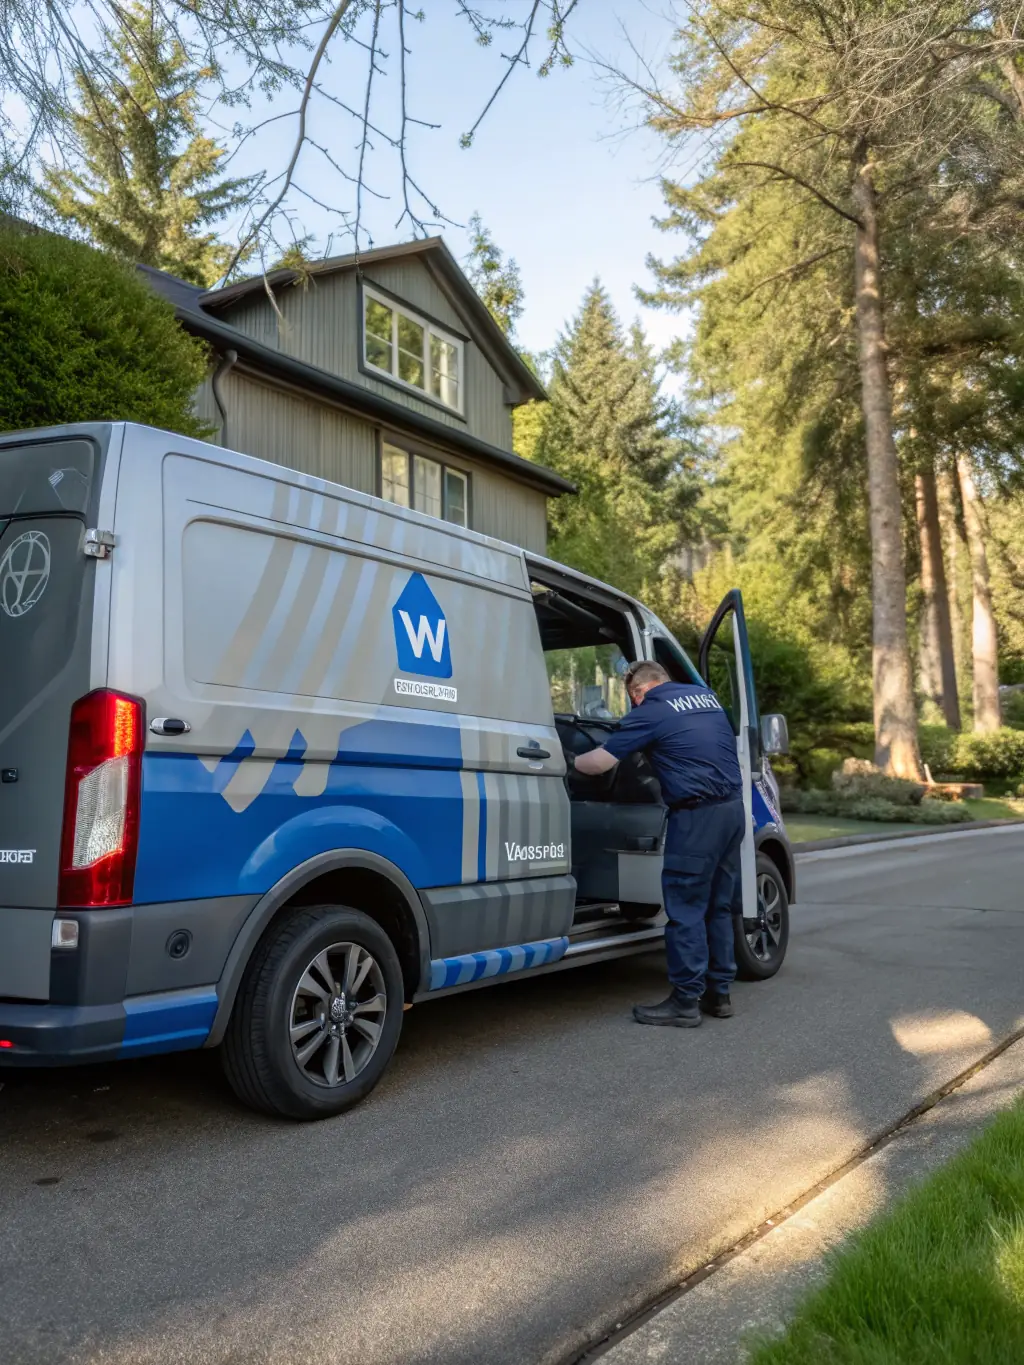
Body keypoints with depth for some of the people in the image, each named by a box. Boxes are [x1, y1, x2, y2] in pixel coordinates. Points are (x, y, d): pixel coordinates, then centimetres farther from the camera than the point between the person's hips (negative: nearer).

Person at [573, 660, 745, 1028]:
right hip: (733, 807, 8)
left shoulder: (650, 712, -6)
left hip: (697, 814, -8)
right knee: (718, 907, 16)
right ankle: (718, 994, 23)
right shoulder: (706, 696, 16)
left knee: (685, 910, 0)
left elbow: (599, 762, -6)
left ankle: (685, 1001, 4)